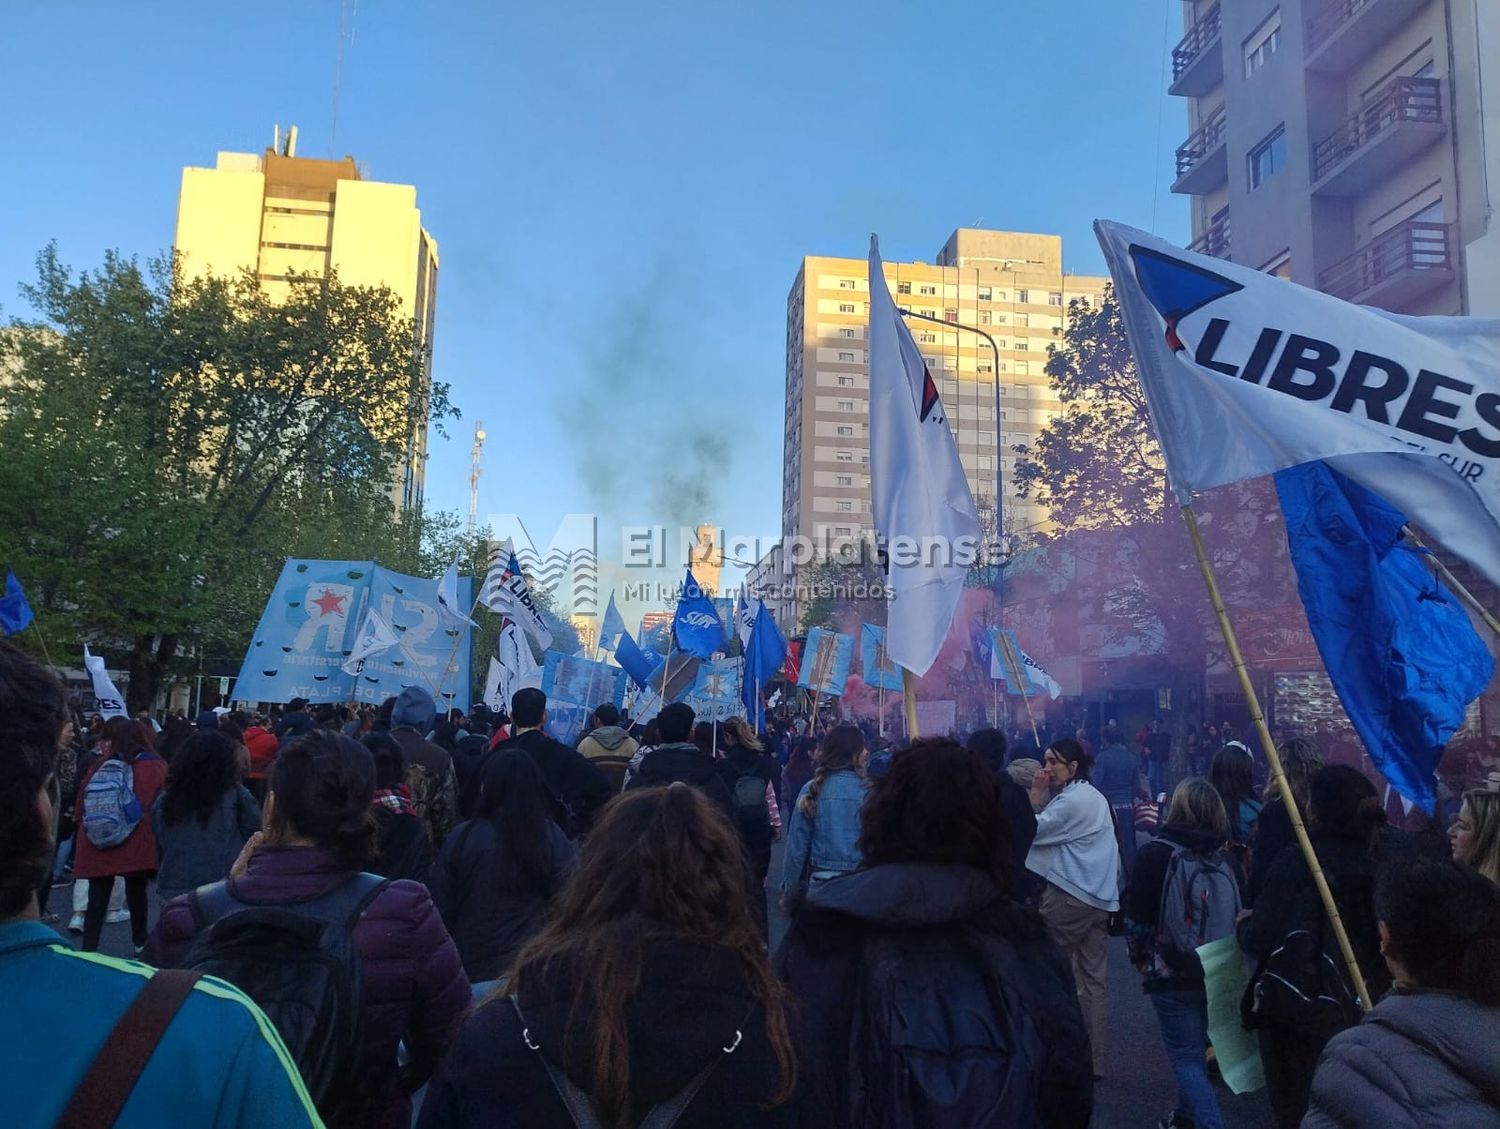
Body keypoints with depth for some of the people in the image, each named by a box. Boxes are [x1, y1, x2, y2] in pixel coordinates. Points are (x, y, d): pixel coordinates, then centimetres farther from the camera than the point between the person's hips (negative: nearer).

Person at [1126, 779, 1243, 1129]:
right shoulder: (1225, 857, 2)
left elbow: (1136, 917, -11)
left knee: (1186, 1056, 4)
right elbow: (1241, 914, 10)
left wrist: (1139, 957, 5)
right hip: (1220, 971, 6)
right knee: (1193, 1046, 23)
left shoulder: (1156, 853, -13)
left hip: (1172, 972, -6)